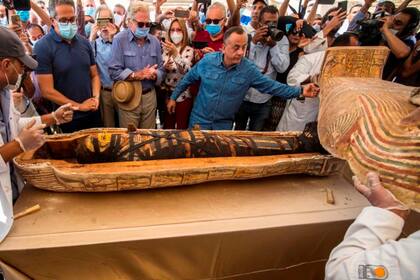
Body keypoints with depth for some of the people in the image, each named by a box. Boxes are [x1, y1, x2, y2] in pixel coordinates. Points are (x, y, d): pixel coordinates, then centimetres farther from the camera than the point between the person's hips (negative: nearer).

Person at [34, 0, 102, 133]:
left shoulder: (84, 43, 3)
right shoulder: (42, 47, -12)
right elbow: (47, 91, -15)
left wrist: (96, 97, -9)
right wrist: (79, 106, -13)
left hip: (92, 114, 5)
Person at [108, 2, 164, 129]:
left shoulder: (155, 41, 7)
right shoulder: (120, 40, -7)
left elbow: (161, 70, 8)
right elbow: (114, 71, -14)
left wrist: (154, 74, -14)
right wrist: (139, 75, -20)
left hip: (150, 96, 4)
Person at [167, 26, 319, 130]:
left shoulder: (249, 69, -13)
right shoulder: (208, 61, -14)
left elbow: (272, 86, -12)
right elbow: (188, 79, 0)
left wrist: (300, 91, -21)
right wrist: (173, 97, 5)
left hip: (224, 123, 1)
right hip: (200, 119, -1)